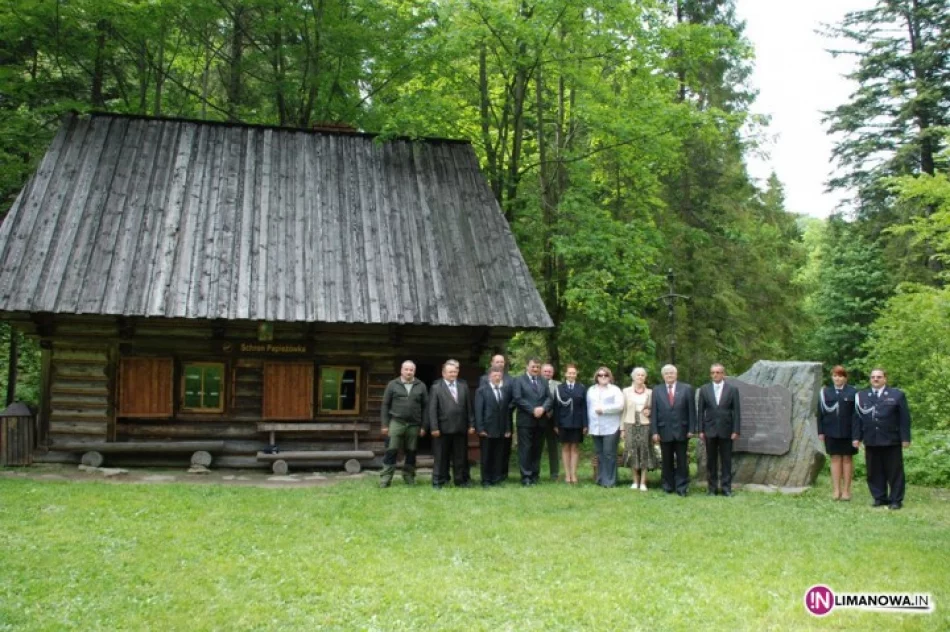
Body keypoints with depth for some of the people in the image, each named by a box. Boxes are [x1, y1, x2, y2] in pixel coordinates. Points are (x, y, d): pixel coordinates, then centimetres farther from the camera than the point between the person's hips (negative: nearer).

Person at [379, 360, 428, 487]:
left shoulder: (421, 386, 6)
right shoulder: (393, 385, 4)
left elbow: (425, 407, 7)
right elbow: (385, 405, 4)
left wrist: (423, 426, 1)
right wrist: (385, 424, -1)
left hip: (414, 425, 2)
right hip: (396, 423, -1)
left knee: (411, 452, 8)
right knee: (391, 451, -4)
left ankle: (409, 477, 20)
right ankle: (385, 478, 0)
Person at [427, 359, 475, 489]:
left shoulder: (463, 386, 10)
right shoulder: (436, 387, -1)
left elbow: (468, 407, 9)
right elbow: (432, 409, -5)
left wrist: (471, 425, 3)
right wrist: (434, 428, -12)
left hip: (461, 428, 3)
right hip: (443, 428, -3)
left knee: (461, 456, 8)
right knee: (441, 457, 4)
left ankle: (461, 480, 17)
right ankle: (438, 481, 12)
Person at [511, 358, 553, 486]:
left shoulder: (543, 381, 16)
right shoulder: (518, 380, 0)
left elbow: (549, 398, 7)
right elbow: (518, 398, -10)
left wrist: (543, 408, -12)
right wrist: (533, 410, -15)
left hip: (540, 420, 5)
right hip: (525, 420, -4)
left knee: (537, 449, 8)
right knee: (525, 449, -4)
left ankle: (534, 475, 14)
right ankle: (526, 476, -1)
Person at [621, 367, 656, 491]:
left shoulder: (649, 392, 7)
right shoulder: (626, 391, 6)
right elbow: (623, 410, 6)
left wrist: (649, 412, -7)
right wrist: (622, 428, 2)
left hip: (645, 426, 0)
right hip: (630, 425, 0)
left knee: (645, 452, -3)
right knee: (632, 452, -1)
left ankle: (643, 482, 2)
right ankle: (635, 481, 10)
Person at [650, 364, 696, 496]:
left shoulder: (686, 388, 3)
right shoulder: (657, 390, 6)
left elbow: (691, 410, 1)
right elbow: (654, 412, 3)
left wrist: (691, 429, -5)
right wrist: (654, 431, -4)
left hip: (681, 431, -1)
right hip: (664, 431, 1)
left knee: (681, 461, 3)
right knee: (667, 461, 7)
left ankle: (682, 488, 9)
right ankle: (668, 487, 15)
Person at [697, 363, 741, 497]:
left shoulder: (732, 389, 1)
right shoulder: (704, 389, 5)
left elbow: (736, 411, 0)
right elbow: (701, 411, 5)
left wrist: (736, 431, -7)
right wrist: (700, 430, -1)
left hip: (726, 430, -1)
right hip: (710, 430, 1)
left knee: (726, 460, 3)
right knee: (711, 460, 5)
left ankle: (726, 487, 9)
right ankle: (712, 487, 11)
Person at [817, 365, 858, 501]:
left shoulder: (853, 392, -1)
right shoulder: (825, 392, 6)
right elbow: (820, 413, 5)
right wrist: (821, 431, 0)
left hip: (848, 432, -2)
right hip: (831, 432, 2)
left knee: (847, 459, 7)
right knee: (835, 459, 6)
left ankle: (846, 490, 13)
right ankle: (836, 490, 10)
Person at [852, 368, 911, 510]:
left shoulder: (897, 395, 2)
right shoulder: (861, 396, 10)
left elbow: (904, 419, 0)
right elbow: (857, 418, 10)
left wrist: (905, 438, -6)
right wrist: (856, 437, 3)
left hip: (891, 441, -3)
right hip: (871, 442, 3)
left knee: (894, 472, 2)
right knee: (874, 472, 6)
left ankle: (896, 500, 9)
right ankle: (879, 498, 15)